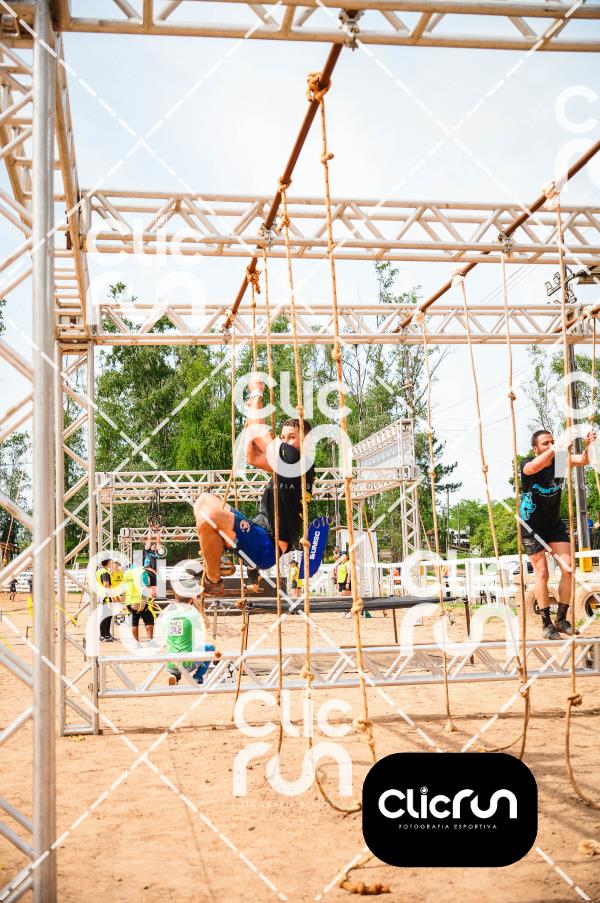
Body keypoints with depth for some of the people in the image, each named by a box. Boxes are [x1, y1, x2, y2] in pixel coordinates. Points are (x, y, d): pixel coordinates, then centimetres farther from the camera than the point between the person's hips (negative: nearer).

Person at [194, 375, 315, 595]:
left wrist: (256, 393, 6)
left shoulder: (298, 460, -13)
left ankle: (213, 582, -9)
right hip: (258, 530, 11)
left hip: (266, 547, -11)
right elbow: (252, 458, 20)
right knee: (205, 500, 15)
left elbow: (258, 433, -9)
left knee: (207, 518, -29)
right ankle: (215, 561, 10)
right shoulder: (287, 465, 16)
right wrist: (253, 407, 16)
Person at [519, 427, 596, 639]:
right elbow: (532, 468, -44)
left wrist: (588, 446, -45)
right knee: (542, 573, -3)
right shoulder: (528, 464, -19)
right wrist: (556, 449, -59)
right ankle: (547, 624, 7)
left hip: (554, 525, 4)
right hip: (532, 527, -4)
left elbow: (583, 460, -23)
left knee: (568, 568, -4)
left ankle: (561, 620, 7)